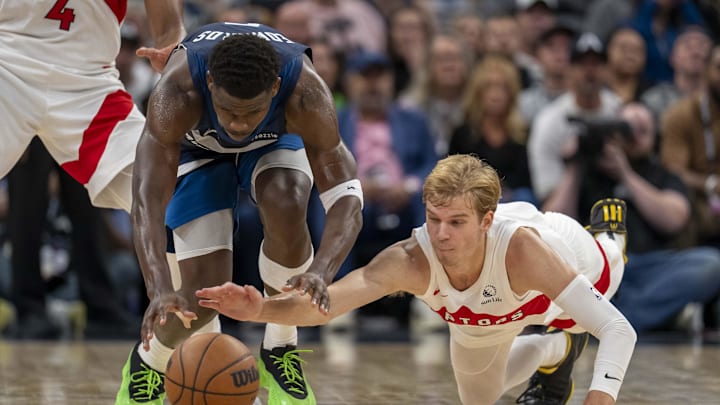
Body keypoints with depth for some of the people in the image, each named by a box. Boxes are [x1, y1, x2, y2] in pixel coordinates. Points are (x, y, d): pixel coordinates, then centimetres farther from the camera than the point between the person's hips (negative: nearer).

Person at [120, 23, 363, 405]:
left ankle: (280, 351, -10)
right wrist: (160, 289, -61)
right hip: (196, 147, -1)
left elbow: (347, 202, -40)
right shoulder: (178, 92, -42)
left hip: (277, 141, 1)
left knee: (286, 206, -33)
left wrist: (321, 273, -60)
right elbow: (146, 203, -45)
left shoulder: (305, 93, -40)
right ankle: (147, 364, 20)